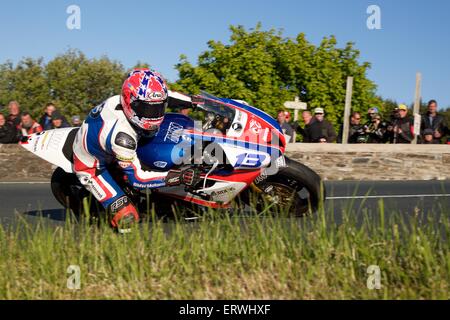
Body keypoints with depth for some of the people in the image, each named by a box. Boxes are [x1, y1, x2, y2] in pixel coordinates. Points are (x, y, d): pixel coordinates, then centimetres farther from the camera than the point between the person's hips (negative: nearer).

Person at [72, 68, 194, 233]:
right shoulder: (121, 136, -41)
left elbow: (161, 96, 0)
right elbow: (137, 178, -32)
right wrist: (178, 176, -38)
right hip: (91, 167, -8)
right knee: (127, 219, -20)